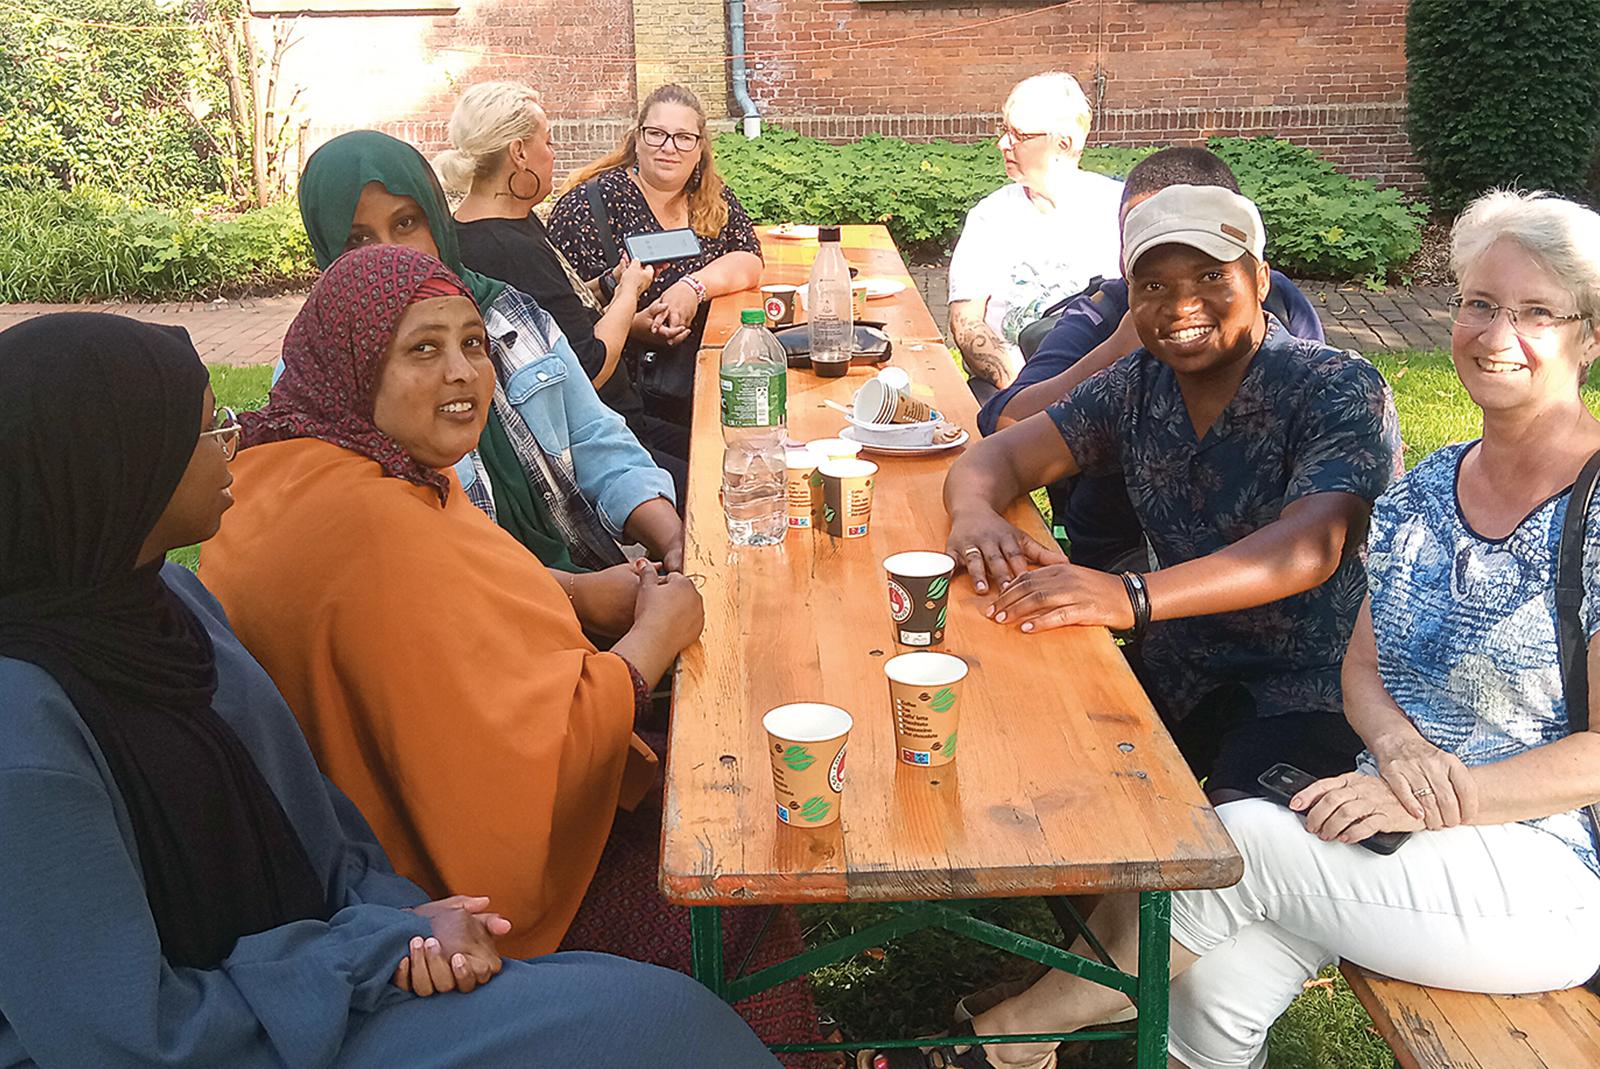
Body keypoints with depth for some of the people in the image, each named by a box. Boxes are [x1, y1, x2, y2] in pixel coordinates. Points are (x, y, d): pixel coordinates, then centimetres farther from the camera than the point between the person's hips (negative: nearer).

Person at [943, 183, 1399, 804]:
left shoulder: (1340, 391, -13)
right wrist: (975, 514, -21)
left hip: (1309, 694, -5)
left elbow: (1311, 546, -29)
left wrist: (1131, 597, -44)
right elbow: (999, 456, 6)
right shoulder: (1139, 387, 4)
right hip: (1175, 677, 6)